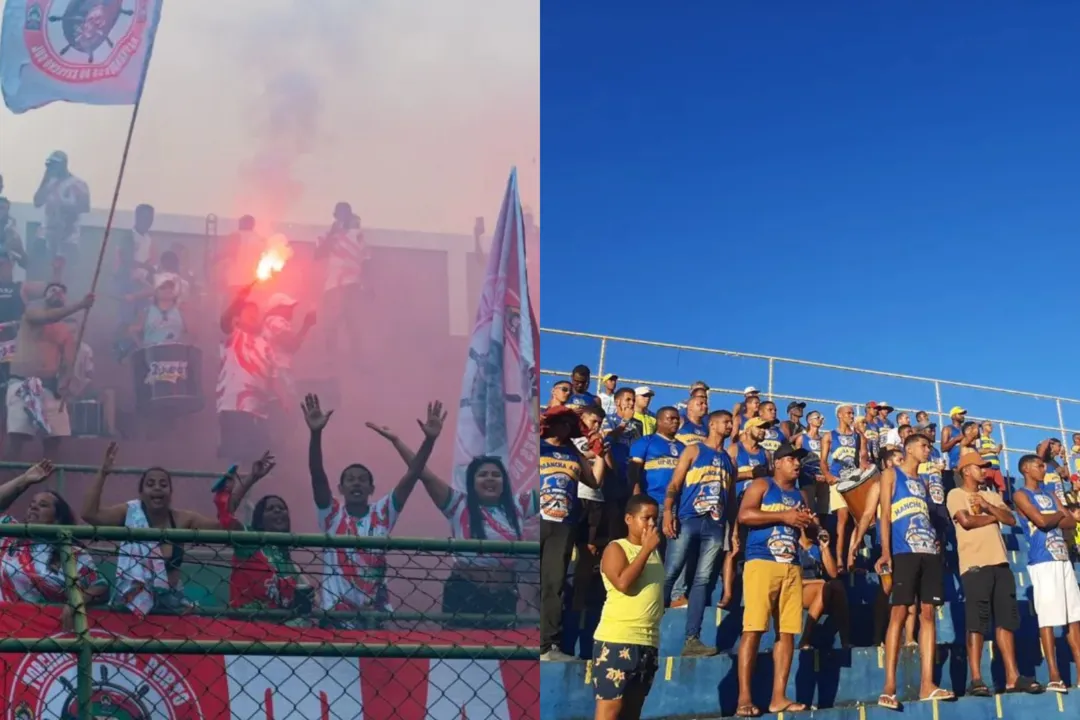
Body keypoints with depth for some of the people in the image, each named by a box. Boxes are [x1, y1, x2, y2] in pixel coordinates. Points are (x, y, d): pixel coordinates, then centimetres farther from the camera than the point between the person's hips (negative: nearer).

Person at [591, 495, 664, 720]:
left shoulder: (655, 551, 17)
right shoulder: (616, 548, -4)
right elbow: (623, 583, -21)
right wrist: (646, 549, -16)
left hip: (649, 642, 7)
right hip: (616, 641, -7)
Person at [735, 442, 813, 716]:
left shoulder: (800, 495, 22)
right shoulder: (761, 485, 5)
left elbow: (809, 532, 29)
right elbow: (744, 515, -11)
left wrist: (810, 523, 5)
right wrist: (783, 516, -11)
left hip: (792, 566, 6)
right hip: (761, 562, -6)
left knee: (788, 632, 1)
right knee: (753, 628, -11)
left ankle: (778, 697, 6)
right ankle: (744, 698, -12)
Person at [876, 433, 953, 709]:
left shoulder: (922, 482, 24)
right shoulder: (891, 474, 6)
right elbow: (885, 514, -4)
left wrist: (936, 541, 7)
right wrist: (885, 551, -13)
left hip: (930, 553, 6)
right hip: (904, 553, -6)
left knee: (928, 614, 1)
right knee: (899, 614, -10)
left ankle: (927, 684, 2)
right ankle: (889, 687, -11)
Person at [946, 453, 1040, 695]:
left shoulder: (992, 496, 23)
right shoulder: (956, 494, 3)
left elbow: (1011, 520, 10)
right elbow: (966, 521, -11)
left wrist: (988, 507, -3)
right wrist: (993, 516, 2)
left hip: (1000, 563, 7)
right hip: (975, 564, -6)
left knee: (1006, 619, 4)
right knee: (976, 622, -8)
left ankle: (1012, 677, 6)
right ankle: (976, 679, -8)